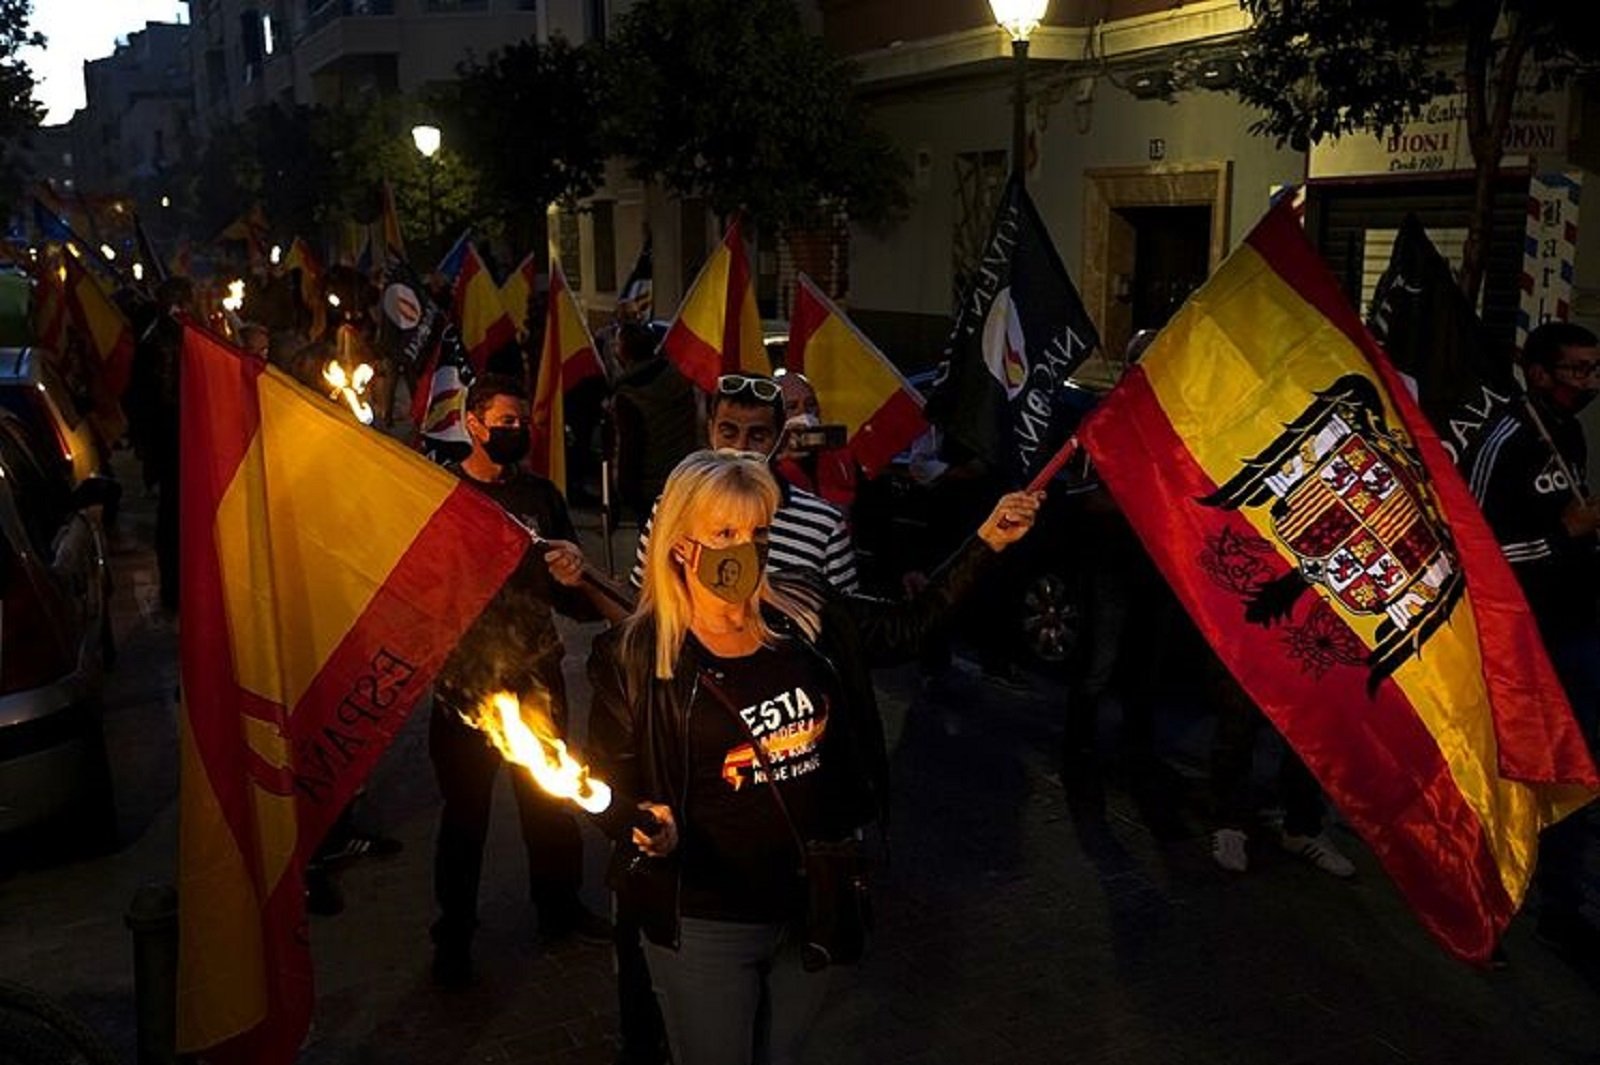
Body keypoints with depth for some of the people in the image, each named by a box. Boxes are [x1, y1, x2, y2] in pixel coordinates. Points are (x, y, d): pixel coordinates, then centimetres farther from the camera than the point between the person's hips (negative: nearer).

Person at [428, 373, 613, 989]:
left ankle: (559, 908, 35)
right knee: (465, 811, 8)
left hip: (538, 679, 3)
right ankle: (454, 933, 27)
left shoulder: (541, 496, 6)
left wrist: (575, 580, -15)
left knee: (551, 797, 13)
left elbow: (581, 606, 8)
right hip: (465, 682, -3)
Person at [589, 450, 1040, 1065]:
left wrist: (987, 542, 1)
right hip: (706, 922, -4)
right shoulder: (634, 657, -14)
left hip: (817, 905, 4)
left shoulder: (807, 617, -4)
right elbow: (610, 788, -8)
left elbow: (909, 627, 7)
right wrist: (645, 827, -29)